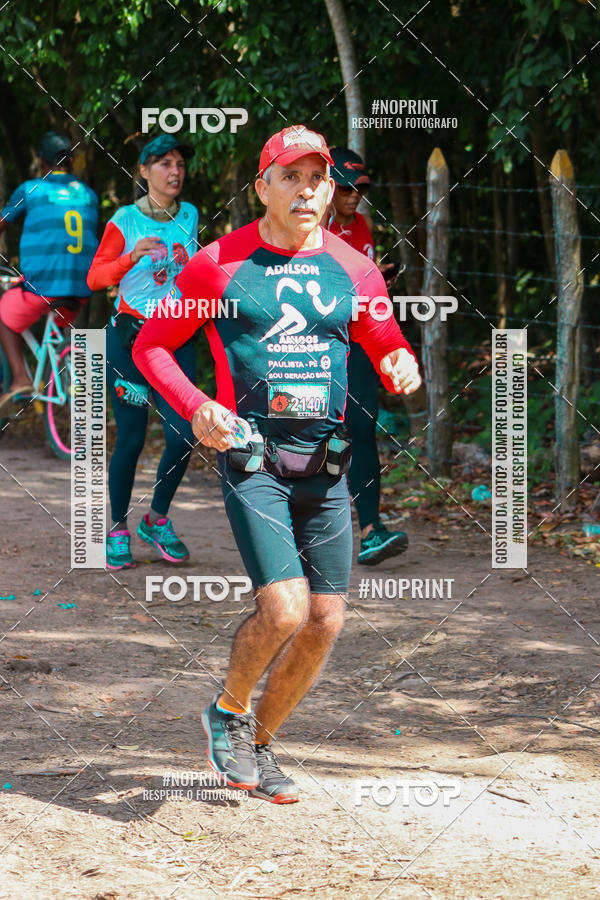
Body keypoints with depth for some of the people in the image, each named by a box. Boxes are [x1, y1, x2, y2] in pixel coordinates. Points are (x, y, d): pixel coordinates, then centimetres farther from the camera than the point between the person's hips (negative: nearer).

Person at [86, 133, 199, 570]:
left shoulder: (190, 216, 8)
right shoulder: (125, 220, -6)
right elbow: (95, 276, -14)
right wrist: (131, 258, -29)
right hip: (130, 338, -4)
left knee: (183, 436, -7)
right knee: (131, 440, -2)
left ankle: (158, 519, 15)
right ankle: (118, 530, 14)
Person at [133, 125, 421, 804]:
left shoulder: (353, 270, 9)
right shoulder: (217, 264, -1)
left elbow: (389, 349, 19)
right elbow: (150, 345, 6)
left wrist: (402, 367, -6)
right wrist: (196, 407, -11)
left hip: (325, 467, 4)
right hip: (251, 461, -4)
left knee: (325, 623, 2)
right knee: (283, 611, -18)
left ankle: (258, 743, 24)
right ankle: (227, 713, 11)